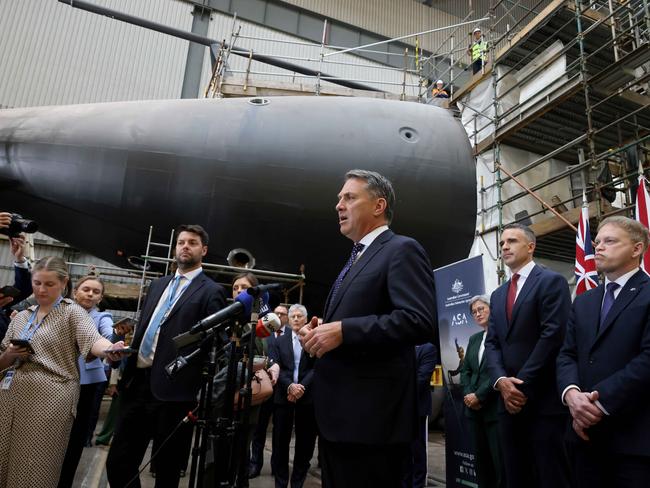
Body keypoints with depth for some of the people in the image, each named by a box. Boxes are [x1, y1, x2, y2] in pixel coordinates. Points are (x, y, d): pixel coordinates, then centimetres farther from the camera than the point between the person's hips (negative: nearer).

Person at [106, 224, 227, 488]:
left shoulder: (211, 292, -5)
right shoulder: (158, 285, 16)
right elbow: (141, 329, 21)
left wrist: (201, 395, -12)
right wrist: (127, 372, 14)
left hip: (172, 390, -6)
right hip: (137, 382, 6)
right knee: (118, 462, 12)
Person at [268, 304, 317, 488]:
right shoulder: (279, 341, 9)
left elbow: (317, 368, -5)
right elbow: (275, 367, -2)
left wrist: (302, 387, -15)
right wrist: (290, 386, -16)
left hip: (307, 396, -1)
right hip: (284, 395, 1)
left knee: (305, 442, 6)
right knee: (280, 441, 7)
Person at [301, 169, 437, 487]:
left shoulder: (402, 250, -9)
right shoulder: (355, 259, 20)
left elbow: (420, 321, -22)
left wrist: (342, 331, -22)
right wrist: (318, 332, 4)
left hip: (370, 416, -9)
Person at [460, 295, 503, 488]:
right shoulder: (474, 339, 15)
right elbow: (465, 370, 14)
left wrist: (479, 396, -14)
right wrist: (468, 394, -3)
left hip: (495, 408, -7)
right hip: (474, 409, 7)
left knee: (501, 462, 0)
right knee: (481, 460, 14)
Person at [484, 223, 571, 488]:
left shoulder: (552, 281, -3)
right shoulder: (498, 295, 17)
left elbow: (553, 335, -14)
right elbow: (492, 343, 10)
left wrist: (522, 385, -14)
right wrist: (501, 381, -8)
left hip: (544, 399, -6)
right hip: (509, 399, 6)